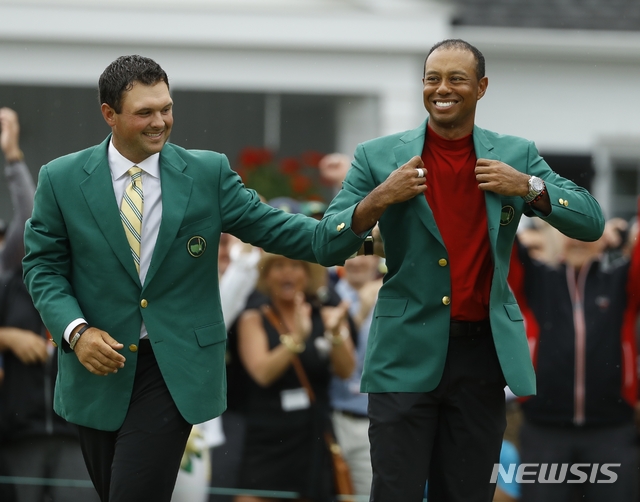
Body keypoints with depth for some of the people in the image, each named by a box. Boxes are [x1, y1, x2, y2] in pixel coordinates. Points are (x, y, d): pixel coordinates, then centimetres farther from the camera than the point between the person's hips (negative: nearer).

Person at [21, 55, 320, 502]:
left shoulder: (208, 173, 1)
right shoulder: (62, 180, 0)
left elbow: (269, 226, 1)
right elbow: (43, 266, 2)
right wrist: (75, 331, -15)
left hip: (174, 366, -2)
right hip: (99, 365, 2)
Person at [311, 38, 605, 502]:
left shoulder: (515, 156, 6)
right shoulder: (378, 158, 1)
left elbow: (591, 223, 1)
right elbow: (326, 248, -3)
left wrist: (529, 187, -14)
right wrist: (378, 199, -19)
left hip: (483, 355, 2)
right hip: (408, 355, -2)